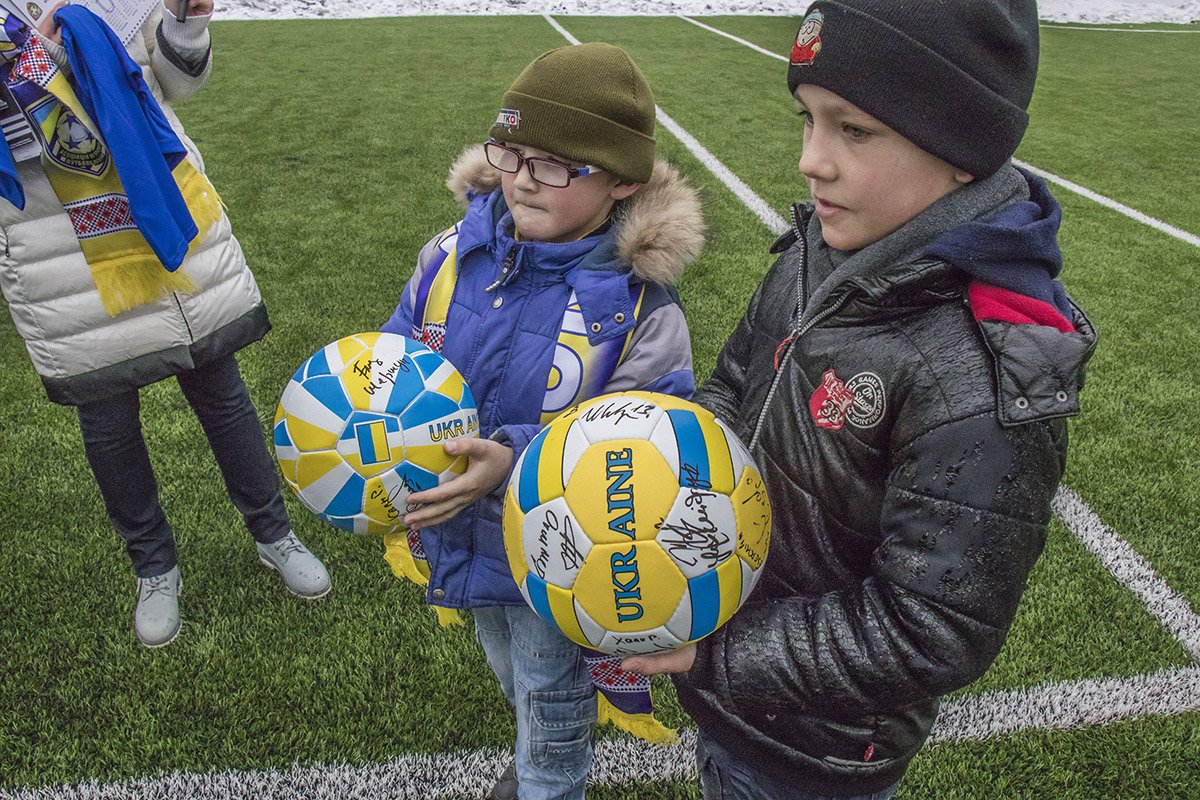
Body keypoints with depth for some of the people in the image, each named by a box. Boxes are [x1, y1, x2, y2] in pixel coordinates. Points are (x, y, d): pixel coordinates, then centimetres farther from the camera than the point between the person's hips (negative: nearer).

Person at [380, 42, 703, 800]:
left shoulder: (639, 305, -25)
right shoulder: (455, 255, -13)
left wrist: (517, 461, -36)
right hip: (467, 534, 6)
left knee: (553, 695, 23)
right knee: (511, 674, 34)